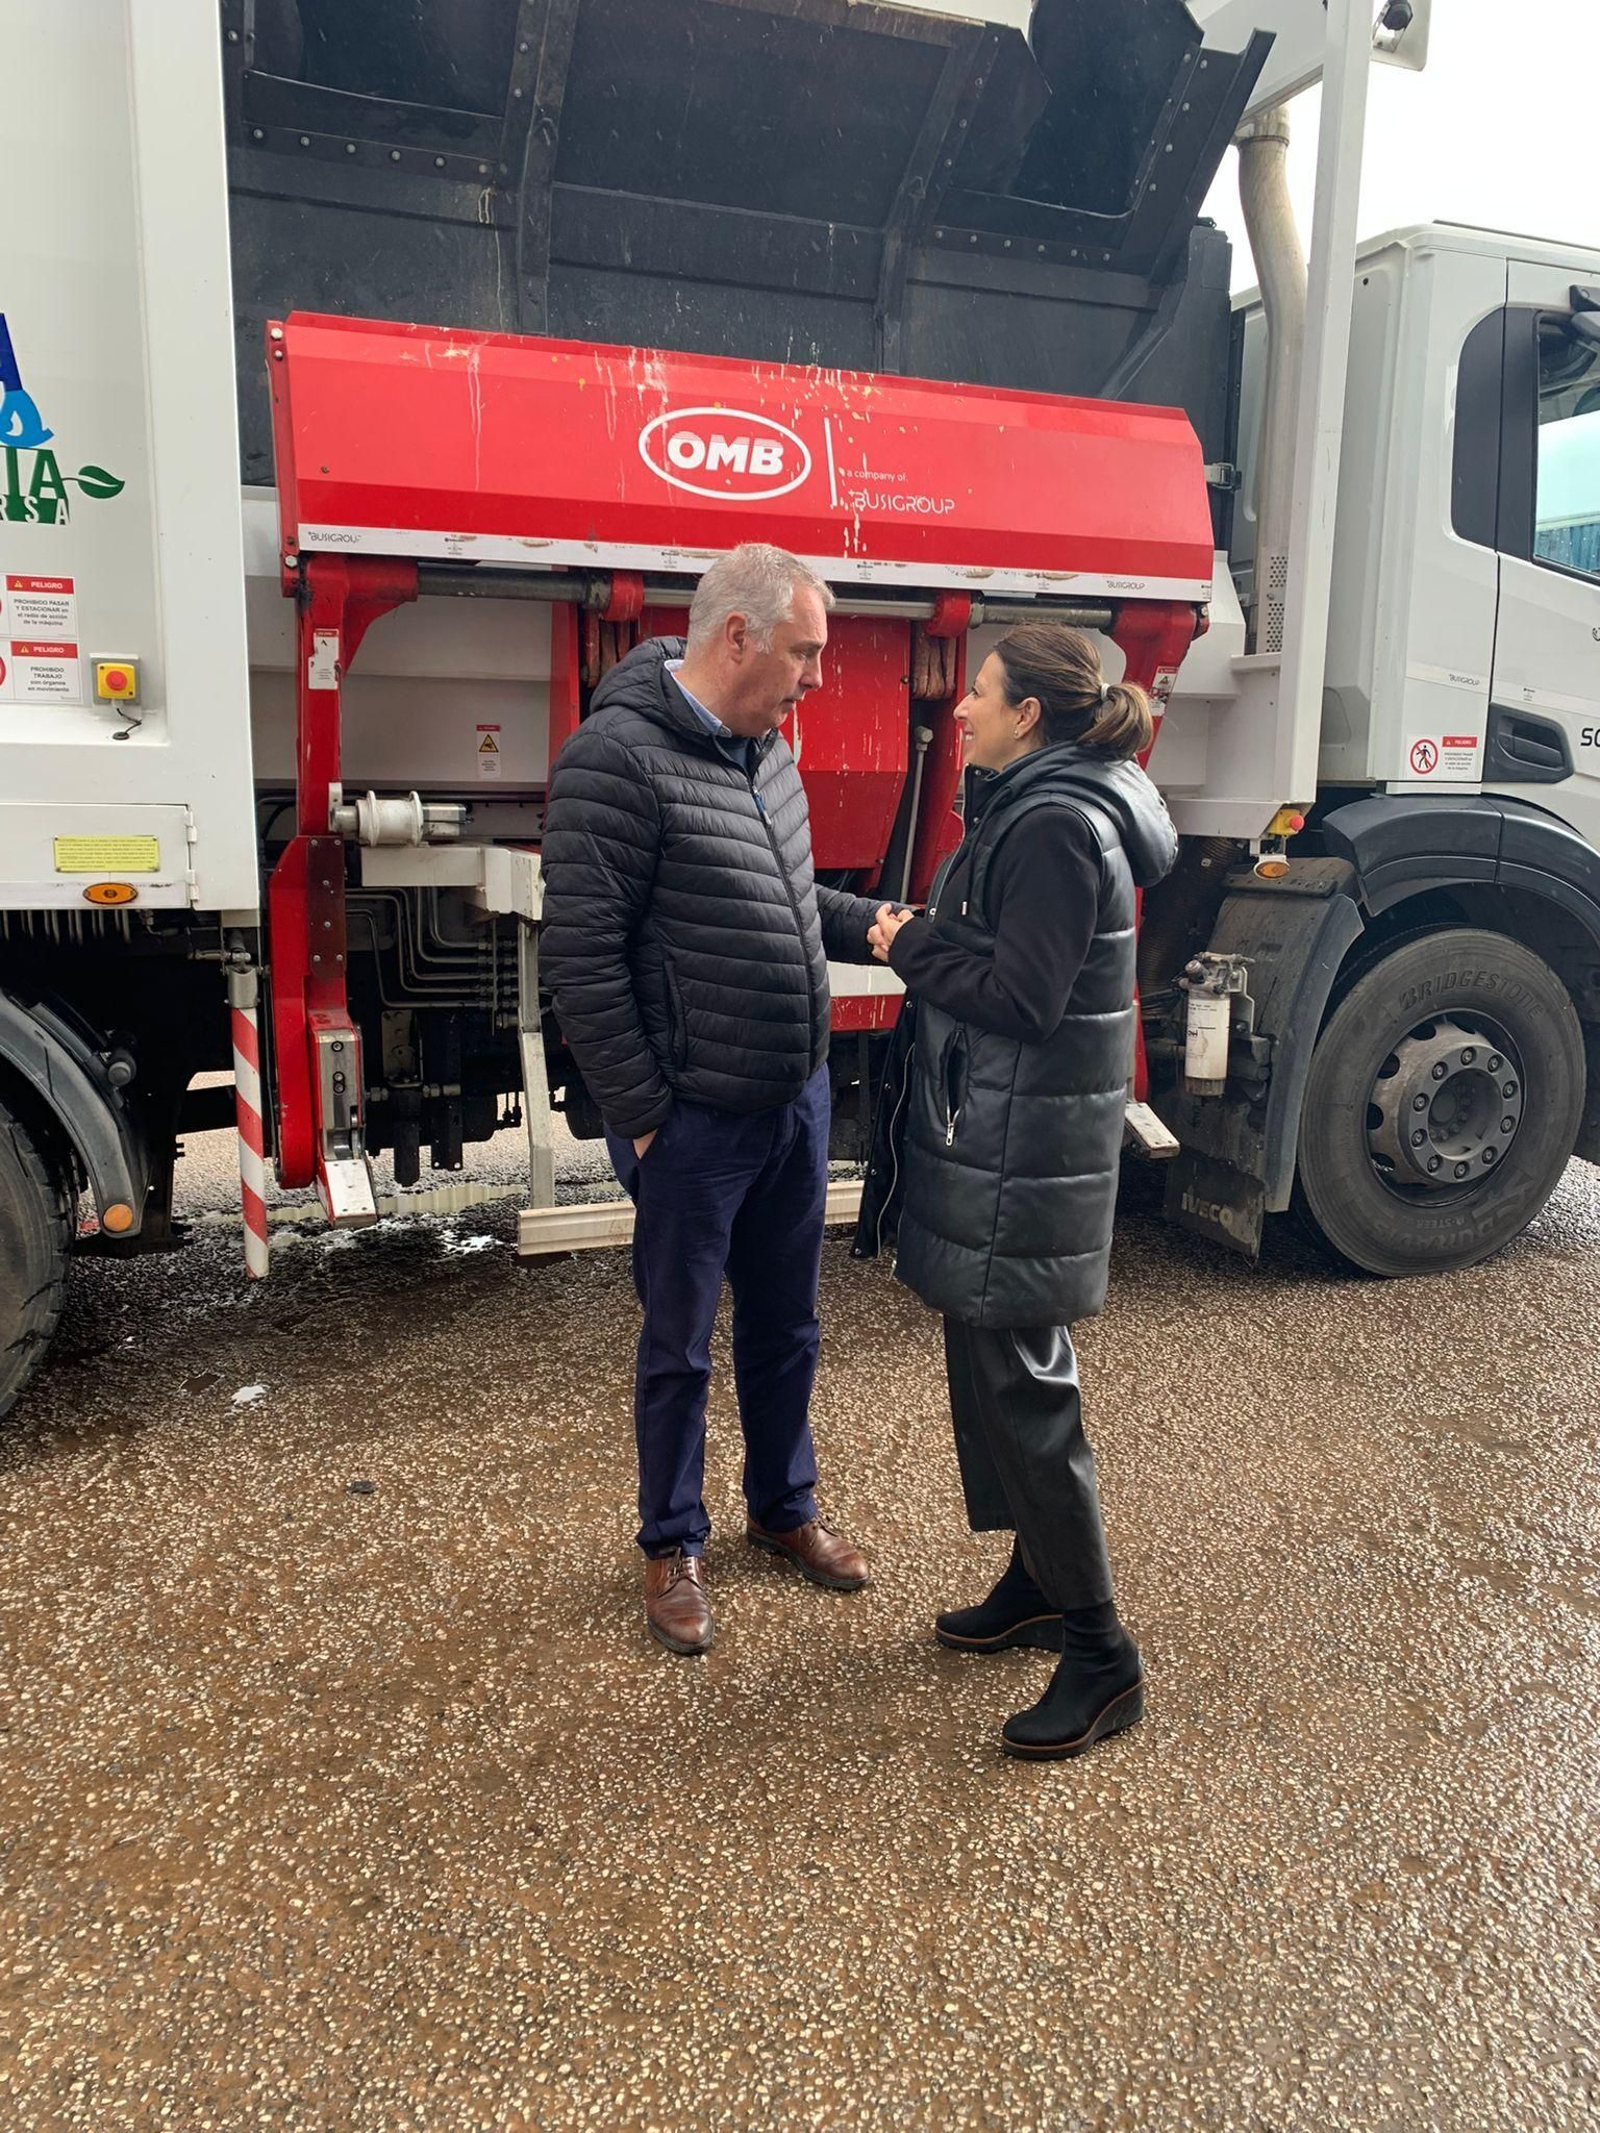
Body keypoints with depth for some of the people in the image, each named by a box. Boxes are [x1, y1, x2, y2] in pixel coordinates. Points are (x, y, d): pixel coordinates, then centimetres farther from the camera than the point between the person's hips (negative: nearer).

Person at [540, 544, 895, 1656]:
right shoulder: (618, 760, -18)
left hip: (797, 1101, 8)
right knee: (680, 1346, 11)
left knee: (786, 1326, 21)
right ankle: (673, 1545, 32)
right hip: (694, 1119, -7)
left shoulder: (765, 746, 7)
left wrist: (868, 923, 3)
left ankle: (786, 1509, 41)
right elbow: (582, 956, -19)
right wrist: (639, 1115, -16)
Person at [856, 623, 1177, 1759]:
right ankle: (1041, 1582, 37)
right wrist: (921, 936, 4)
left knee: (1019, 1384, -2)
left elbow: (1021, 999, -22)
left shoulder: (1056, 829, -18)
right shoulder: (1034, 810, 13)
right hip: (999, 1141, 11)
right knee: (1001, 1369, 19)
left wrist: (911, 946, -11)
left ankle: (1101, 1658, 12)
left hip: (1021, 1155, -10)